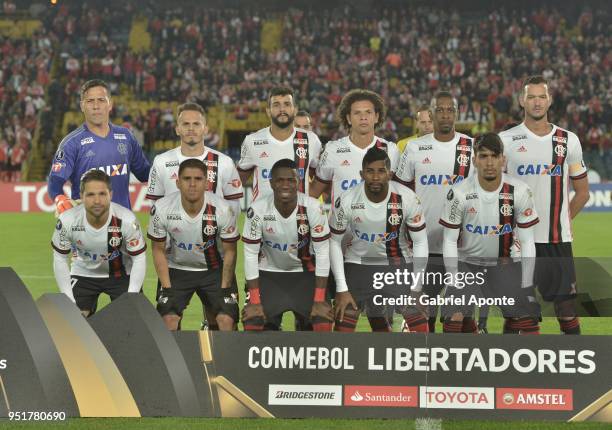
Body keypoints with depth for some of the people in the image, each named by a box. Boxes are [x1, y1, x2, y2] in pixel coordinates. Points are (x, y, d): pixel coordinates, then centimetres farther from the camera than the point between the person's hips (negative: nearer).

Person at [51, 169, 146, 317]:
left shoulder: (126, 220, -29)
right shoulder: (68, 220, -26)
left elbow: (139, 259, -16)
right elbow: (60, 259, -11)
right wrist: (70, 302, -12)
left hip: (121, 275, -1)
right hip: (83, 275, 1)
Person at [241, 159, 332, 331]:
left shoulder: (312, 208, -22)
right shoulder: (257, 210, -22)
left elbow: (322, 252, -15)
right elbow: (251, 254, -14)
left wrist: (320, 300, -17)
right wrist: (254, 301, -16)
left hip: (304, 272, 0)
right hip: (268, 273, 0)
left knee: (323, 322, -15)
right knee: (252, 321, -14)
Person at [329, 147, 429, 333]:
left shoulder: (407, 198, -19)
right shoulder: (346, 201, -19)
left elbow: (420, 242, -8)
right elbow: (335, 243, -5)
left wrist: (416, 289, -11)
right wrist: (342, 289, -8)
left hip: (397, 264, 0)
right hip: (357, 264, 0)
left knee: (420, 328, -8)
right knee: (343, 327, -4)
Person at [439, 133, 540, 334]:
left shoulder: (520, 192, -13)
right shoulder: (459, 193, -16)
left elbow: (527, 242, -6)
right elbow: (449, 241, -7)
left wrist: (526, 287, -8)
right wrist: (454, 284, -12)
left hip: (504, 264, 1)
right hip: (467, 263, -1)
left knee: (528, 322, -8)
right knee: (454, 319, -18)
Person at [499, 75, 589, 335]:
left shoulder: (568, 141, 8)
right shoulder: (506, 140, 1)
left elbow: (582, 191, 16)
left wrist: (565, 219, 7)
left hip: (558, 238, 1)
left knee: (566, 304, 1)